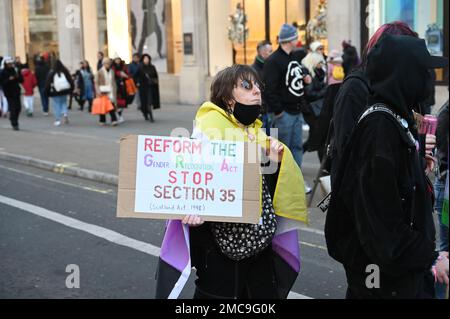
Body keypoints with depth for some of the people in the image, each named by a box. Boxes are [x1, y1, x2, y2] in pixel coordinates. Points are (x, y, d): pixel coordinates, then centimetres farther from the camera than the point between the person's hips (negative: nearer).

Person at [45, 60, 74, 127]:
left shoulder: (52, 73, -7)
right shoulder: (65, 72, 0)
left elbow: (48, 84, -6)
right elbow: (71, 81, 3)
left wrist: (47, 92, 3)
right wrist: (71, 90, 14)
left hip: (55, 93, -3)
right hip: (64, 91, 3)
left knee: (57, 106, 3)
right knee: (64, 103, 21)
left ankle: (58, 120, 0)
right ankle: (65, 113, -5)